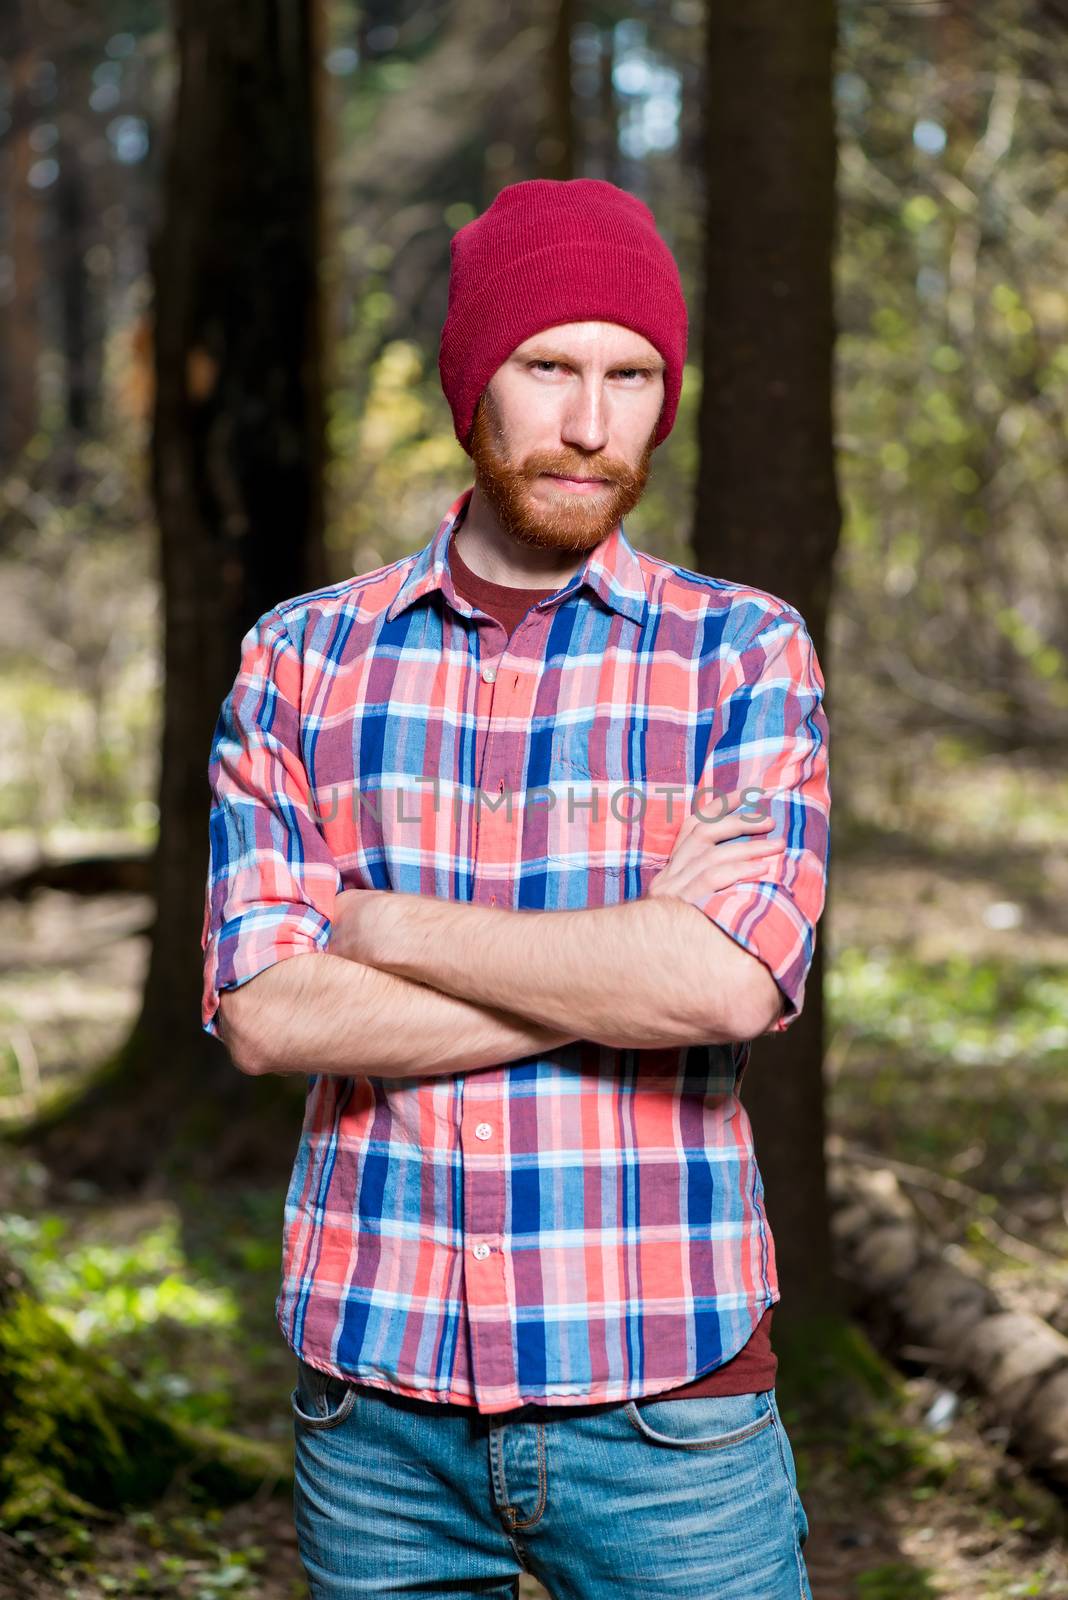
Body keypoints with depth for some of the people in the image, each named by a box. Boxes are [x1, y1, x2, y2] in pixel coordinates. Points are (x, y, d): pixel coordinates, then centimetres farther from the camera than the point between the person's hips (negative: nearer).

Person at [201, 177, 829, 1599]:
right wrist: (634, 954, -12)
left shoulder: (746, 653, -1)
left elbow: (731, 987, -16)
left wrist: (387, 922, -9)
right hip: (375, 1390, 2)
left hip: (666, 1395, -1)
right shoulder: (301, 658, 4)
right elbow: (266, 1014, -8)